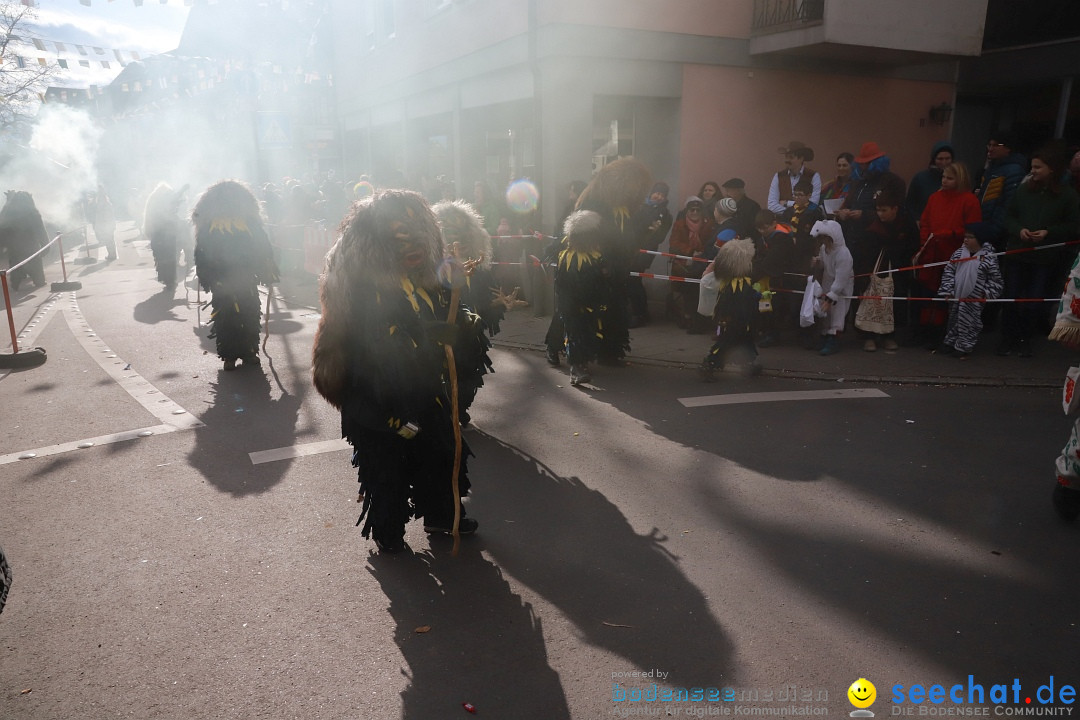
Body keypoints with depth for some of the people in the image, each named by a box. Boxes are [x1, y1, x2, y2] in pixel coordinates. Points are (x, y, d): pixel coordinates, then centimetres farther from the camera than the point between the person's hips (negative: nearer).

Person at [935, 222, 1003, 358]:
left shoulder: (989, 258, -9)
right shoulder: (959, 253, 0)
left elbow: (996, 279, -3)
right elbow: (948, 272, 1)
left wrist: (987, 293, -8)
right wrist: (947, 290, -5)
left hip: (974, 300, -4)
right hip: (956, 297, 4)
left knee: (969, 322, 3)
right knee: (953, 319, 14)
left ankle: (964, 347, 14)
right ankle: (950, 342, 27)